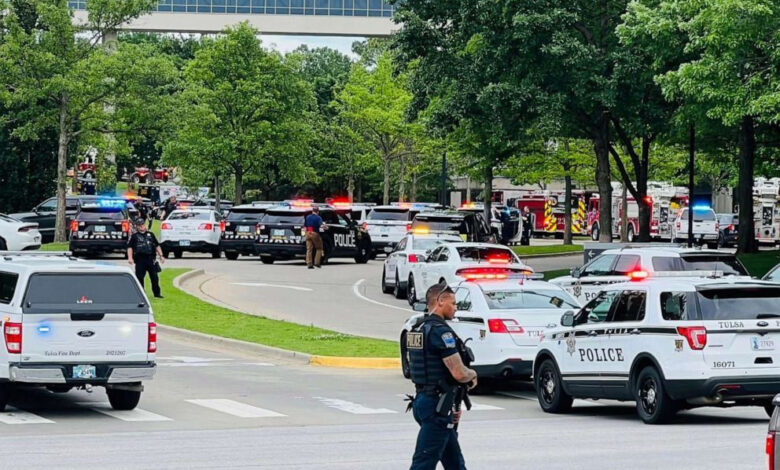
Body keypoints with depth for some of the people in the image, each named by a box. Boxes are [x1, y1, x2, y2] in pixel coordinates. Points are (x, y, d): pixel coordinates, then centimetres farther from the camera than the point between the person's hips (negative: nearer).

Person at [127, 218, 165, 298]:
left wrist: (161, 255, 10)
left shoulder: (150, 234, 16)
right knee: (139, 277, -2)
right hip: (140, 259, -2)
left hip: (150, 259, 2)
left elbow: (157, 246, 18)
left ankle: (157, 293, 12)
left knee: (154, 277, 3)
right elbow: (130, 247, -1)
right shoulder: (134, 236, 6)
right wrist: (130, 258, -14)